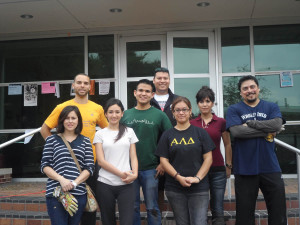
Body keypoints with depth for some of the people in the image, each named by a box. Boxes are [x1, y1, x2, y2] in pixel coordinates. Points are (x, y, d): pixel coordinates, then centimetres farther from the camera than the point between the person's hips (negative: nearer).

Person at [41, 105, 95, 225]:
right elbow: (44, 166, 4)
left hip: (79, 193, 2)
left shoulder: (85, 141, 12)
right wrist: (61, 179, -12)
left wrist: (75, 182, -10)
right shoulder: (52, 140, 9)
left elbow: (89, 167, 6)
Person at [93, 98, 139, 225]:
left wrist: (135, 174, -10)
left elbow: (133, 156, 9)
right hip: (105, 184, 0)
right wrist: (121, 174, -11)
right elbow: (101, 161, -2)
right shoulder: (100, 134, 5)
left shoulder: (129, 132, 10)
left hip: (126, 185, 0)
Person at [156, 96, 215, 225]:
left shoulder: (200, 133, 5)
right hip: (175, 189, 1)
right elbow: (164, 160, 2)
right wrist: (179, 177, -12)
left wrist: (197, 178, -11)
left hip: (199, 189, -1)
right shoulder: (167, 135, 7)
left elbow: (208, 158, 1)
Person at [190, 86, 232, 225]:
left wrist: (229, 165, 9)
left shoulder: (221, 122, 2)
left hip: (217, 170, -1)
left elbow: (227, 145, 10)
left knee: (218, 210, 2)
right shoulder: (192, 123, 4)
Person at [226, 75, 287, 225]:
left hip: (270, 168, 2)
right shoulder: (234, 110, 3)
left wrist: (250, 123, -13)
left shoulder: (271, 107, 9)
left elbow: (277, 125, -11)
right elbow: (237, 131, -14)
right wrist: (266, 131, -11)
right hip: (244, 168, -1)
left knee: (278, 213, 8)